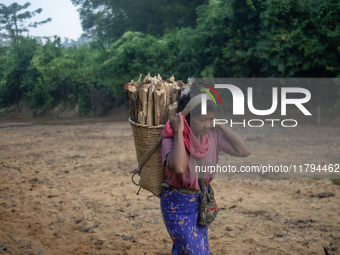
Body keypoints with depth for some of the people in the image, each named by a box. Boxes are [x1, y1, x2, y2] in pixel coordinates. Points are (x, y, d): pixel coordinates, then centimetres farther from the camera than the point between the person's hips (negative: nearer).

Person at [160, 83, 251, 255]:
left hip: (202, 200, 6)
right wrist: (179, 133, -35)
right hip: (177, 204, -5)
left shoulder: (213, 136, -9)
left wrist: (220, 126, -16)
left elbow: (244, 151, -16)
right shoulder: (172, 140, -25)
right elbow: (179, 168, -45)